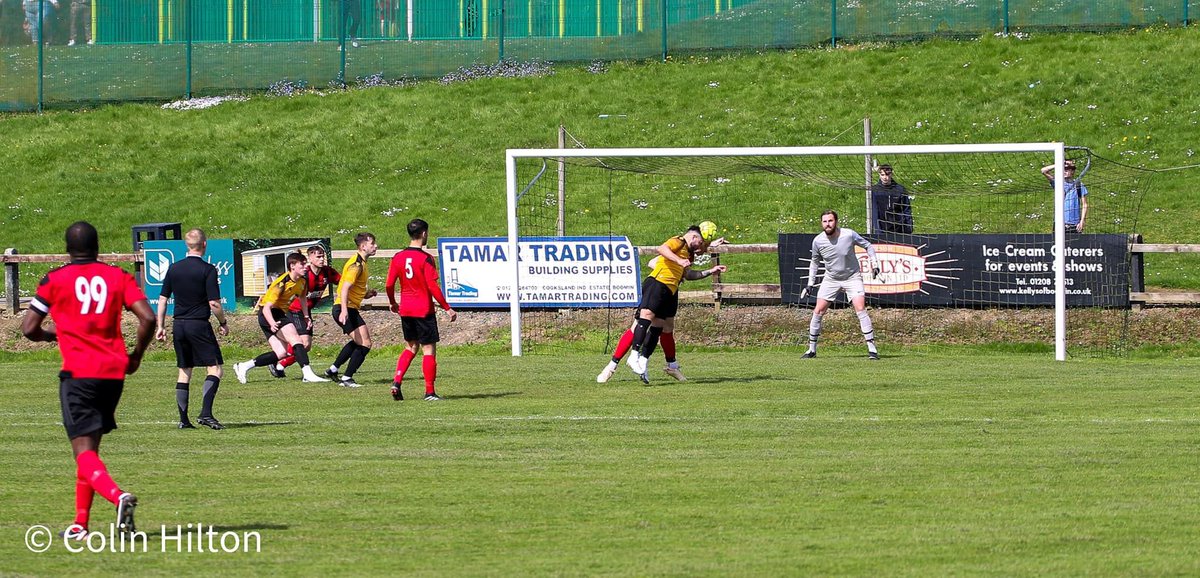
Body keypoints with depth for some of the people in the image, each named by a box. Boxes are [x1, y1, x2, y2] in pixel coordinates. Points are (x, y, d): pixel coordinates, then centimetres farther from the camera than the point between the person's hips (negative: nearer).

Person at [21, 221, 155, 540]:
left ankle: (118, 496, -36)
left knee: (85, 452, -9)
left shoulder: (54, 280, 0)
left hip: (78, 373, -4)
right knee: (90, 447, 19)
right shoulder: (118, 277, 6)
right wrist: (136, 355, 10)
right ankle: (80, 523, 20)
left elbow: (29, 329, 1)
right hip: (114, 372, 4)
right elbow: (148, 319, -5)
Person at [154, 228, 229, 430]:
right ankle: (206, 413, -16)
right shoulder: (207, 270, -10)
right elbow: (214, 303, -13)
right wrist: (223, 323, 3)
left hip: (179, 326, 6)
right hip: (199, 325, -6)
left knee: (184, 372, 11)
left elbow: (162, 299, 9)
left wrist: (161, 326, 16)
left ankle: (183, 419, 9)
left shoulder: (174, 269, 6)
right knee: (214, 368, -1)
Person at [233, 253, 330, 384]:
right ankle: (308, 373, -31)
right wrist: (272, 324, -43)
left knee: (281, 353, 0)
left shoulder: (302, 282, 3)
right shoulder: (281, 283, -22)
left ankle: (243, 367, 6)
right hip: (268, 314, -9)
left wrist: (306, 316, 16)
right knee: (295, 339, -22)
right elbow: (267, 307, -27)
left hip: (279, 314, 9)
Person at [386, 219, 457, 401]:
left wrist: (392, 303, 21)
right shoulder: (426, 259, -14)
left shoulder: (398, 257, 2)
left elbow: (389, 284, 3)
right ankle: (429, 392, 1)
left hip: (405, 310, 6)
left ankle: (397, 381, 2)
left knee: (410, 346, 19)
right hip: (424, 310, -6)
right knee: (429, 349, 2)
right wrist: (447, 308, -10)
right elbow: (433, 287, -17)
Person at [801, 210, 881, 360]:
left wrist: (874, 263, -10)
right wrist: (810, 283, 7)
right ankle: (812, 349, 10)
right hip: (831, 279, 3)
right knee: (818, 311, -4)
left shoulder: (849, 235, -19)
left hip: (852, 277, -3)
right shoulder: (818, 241, -10)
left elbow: (868, 246, -1)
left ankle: (872, 349, -15)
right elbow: (814, 261, 9)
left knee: (860, 309, -18)